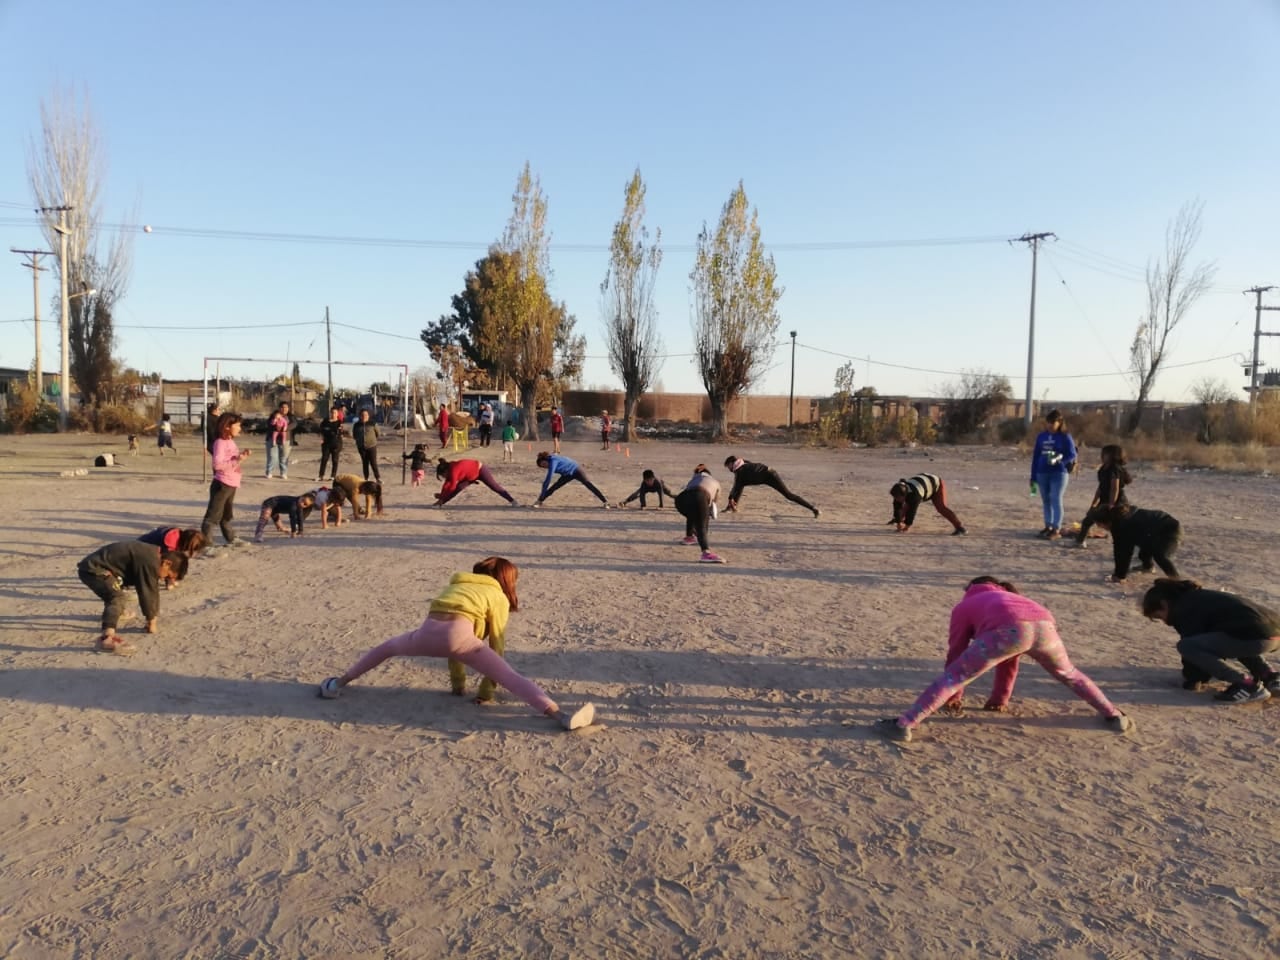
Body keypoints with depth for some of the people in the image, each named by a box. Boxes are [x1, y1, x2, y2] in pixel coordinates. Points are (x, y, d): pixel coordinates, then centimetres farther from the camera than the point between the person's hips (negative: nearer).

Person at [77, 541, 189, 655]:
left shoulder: (154, 556, 8)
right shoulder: (149, 562, -25)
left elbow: (153, 590, 16)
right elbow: (147, 592, -18)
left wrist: (152, 617, 20)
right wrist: (151, 621, -6)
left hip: (94, 566, 11)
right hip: (93, 569, -11)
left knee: (114, 595, 37)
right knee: (117, 597, -31)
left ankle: (109, 617, 67)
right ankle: (106, 639, -49)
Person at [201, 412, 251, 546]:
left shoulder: (231, 441, 11)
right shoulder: (220, 443, -16)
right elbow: (217, 464, -25)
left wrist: (241, 455, 6)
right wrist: (236, 461, -26)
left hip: (231, 484, 9)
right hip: (222, 485, -9)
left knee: (227, 515, 22)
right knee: (213, 515, -7)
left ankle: (231, 538, 35)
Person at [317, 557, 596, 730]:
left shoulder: (457, 585, 38)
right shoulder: (498, 597, 22)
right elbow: (496, 644, 18)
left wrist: (458, 681, 41)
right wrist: (487, 689, 24)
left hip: (429, 630, 5)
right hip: (458, 633, -5)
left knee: (386, 648, 36)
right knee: (511, 678, -8)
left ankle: (340, 683, 37)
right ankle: (561, 716, -24)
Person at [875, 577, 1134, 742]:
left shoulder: (964, 606, 33)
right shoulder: (1011, 597, 46)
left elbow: (956, 655, 29)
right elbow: (1009, 658, 49)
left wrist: (955, 698, 41)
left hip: (1009, 629, -5)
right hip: (1044, 624, 5)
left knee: (951, 677, 1)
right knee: (1069, 674, 35)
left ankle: (904, 725, -7)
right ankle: (1115, 716, 38)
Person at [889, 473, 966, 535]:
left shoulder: (914, 494, -43)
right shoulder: (899, 491, -22)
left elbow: (912, 510, -37)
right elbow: (897, 507, -15)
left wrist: (907, 525, -28)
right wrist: (898, 522, -14)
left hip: (937, 485, -8)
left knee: (941, 507, -24)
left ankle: (960, 528, -25)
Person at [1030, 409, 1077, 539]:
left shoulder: (1065, 437, -3)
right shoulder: (1041, 436, 9)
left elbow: (1072, 455, -5)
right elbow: (1035, 456, 12)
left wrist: (1059, 459, -26)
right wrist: (1033, 477, 10)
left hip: (1059, 473, -5)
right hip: (1042, 473, 5)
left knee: (1056, 500, -8)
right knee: (1046, 501, 9)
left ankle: (1056, 529, -6)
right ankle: (1048, 527, 18)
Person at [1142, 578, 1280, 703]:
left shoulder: (1184, 610, -2)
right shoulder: (1199, 598, 28)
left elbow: (1190, 645, -1)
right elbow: (1205, 639, 36)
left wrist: (1192, 680, 14)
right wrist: (1201, 676, 39)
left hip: (1257, 639, -10)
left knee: (1186, 646, -12)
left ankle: (1248, 685, -7)